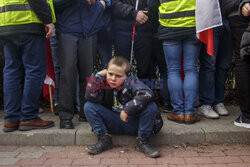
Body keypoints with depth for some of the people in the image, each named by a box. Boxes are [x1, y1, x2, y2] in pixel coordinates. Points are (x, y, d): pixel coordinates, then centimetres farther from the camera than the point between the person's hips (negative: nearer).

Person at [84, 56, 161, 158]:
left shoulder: (131, 82, -17)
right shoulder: (104, 83, -9)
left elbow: (147, 94, -36)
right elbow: (90, 97, -24)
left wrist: (127, 110, -34)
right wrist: (98, 76, -22)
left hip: (132, 122, -2)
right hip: (111, 124, 2)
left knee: (151, 107, -28)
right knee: (89, 106, -16)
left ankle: (142, 141, -8)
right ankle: (104, 139, -3)